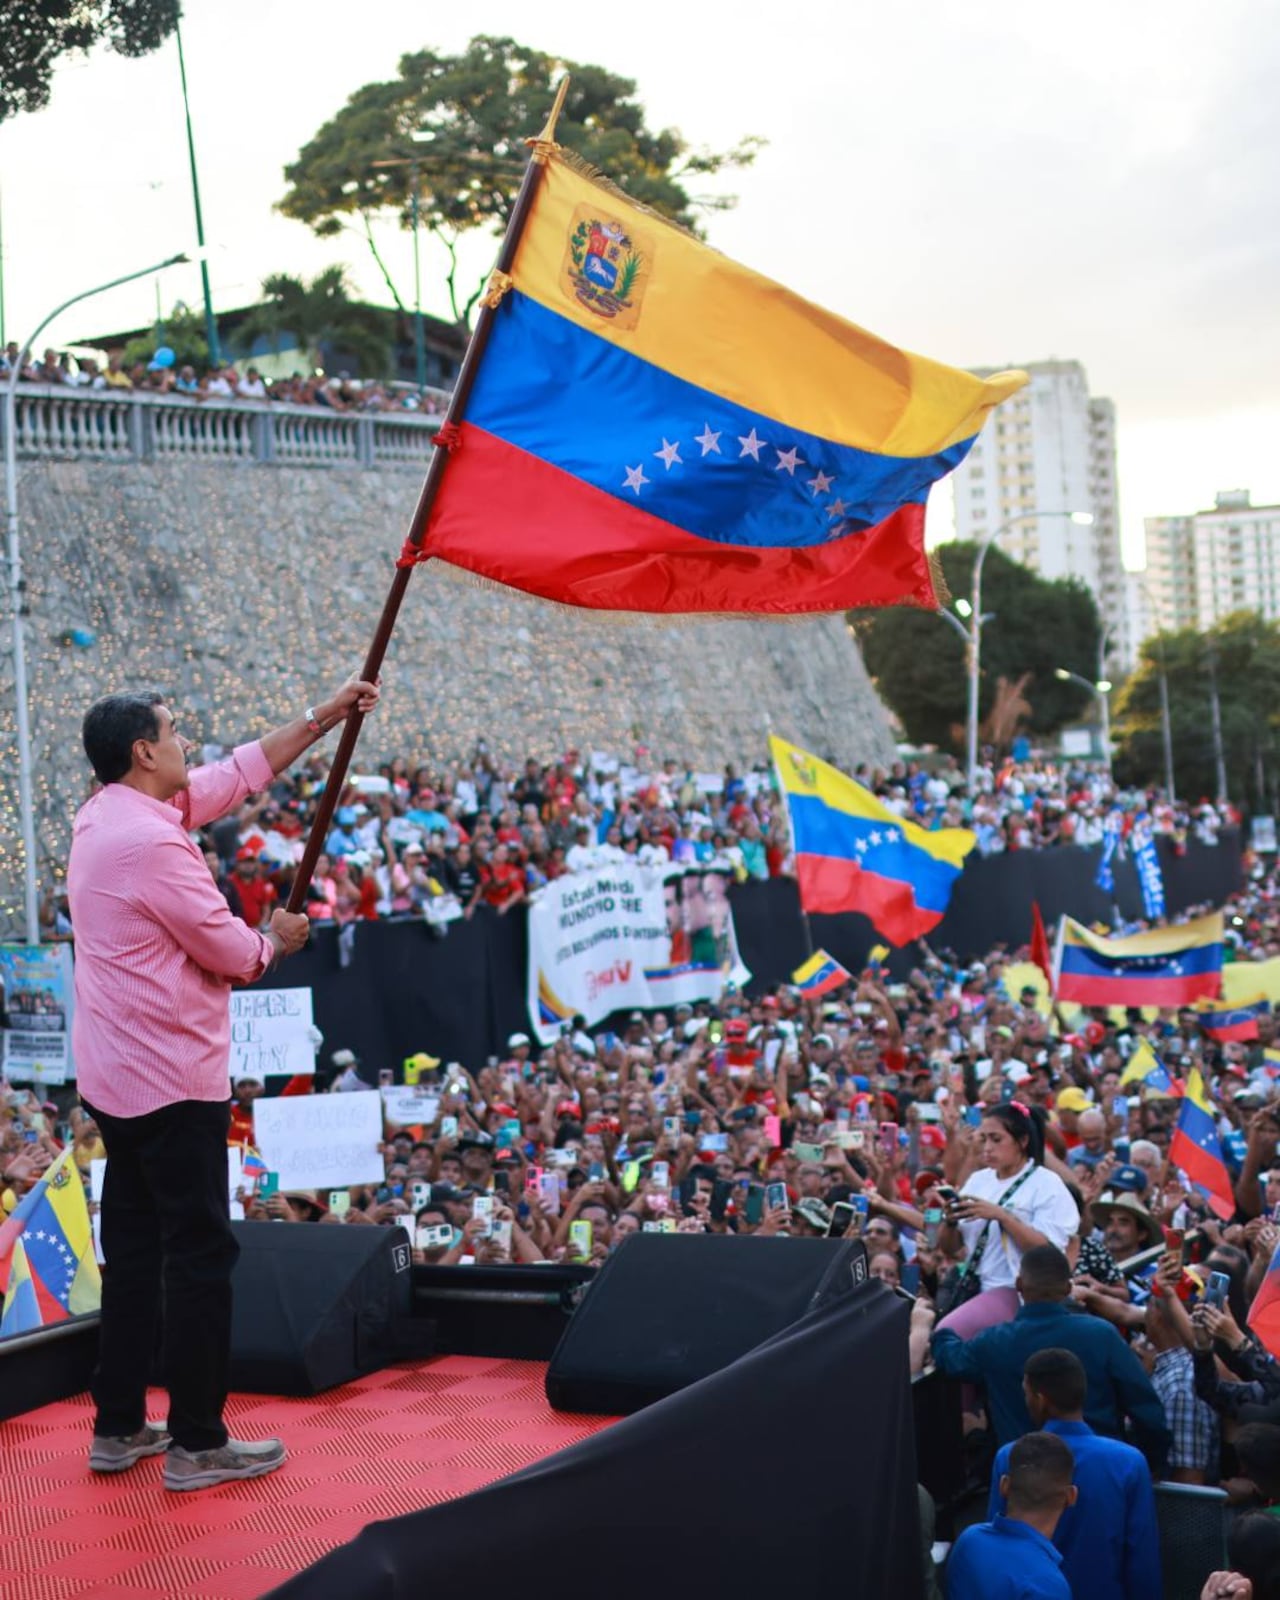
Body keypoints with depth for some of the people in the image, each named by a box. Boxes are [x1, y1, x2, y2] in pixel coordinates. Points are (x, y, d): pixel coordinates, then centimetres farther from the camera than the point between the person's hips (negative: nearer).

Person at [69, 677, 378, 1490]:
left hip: (119, 1077, 10)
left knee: (134, 1249, 15)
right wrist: (279, 940, 6)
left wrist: (322, 718, 17)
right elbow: (233, 952, -16)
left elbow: (239, 773, 16)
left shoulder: (108, 815, 8)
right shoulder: (149, 841, -21)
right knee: (201, 1253, -1)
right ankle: (198, 1444, 6)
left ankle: (119, 1428, 22)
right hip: (172, 1079, -10)